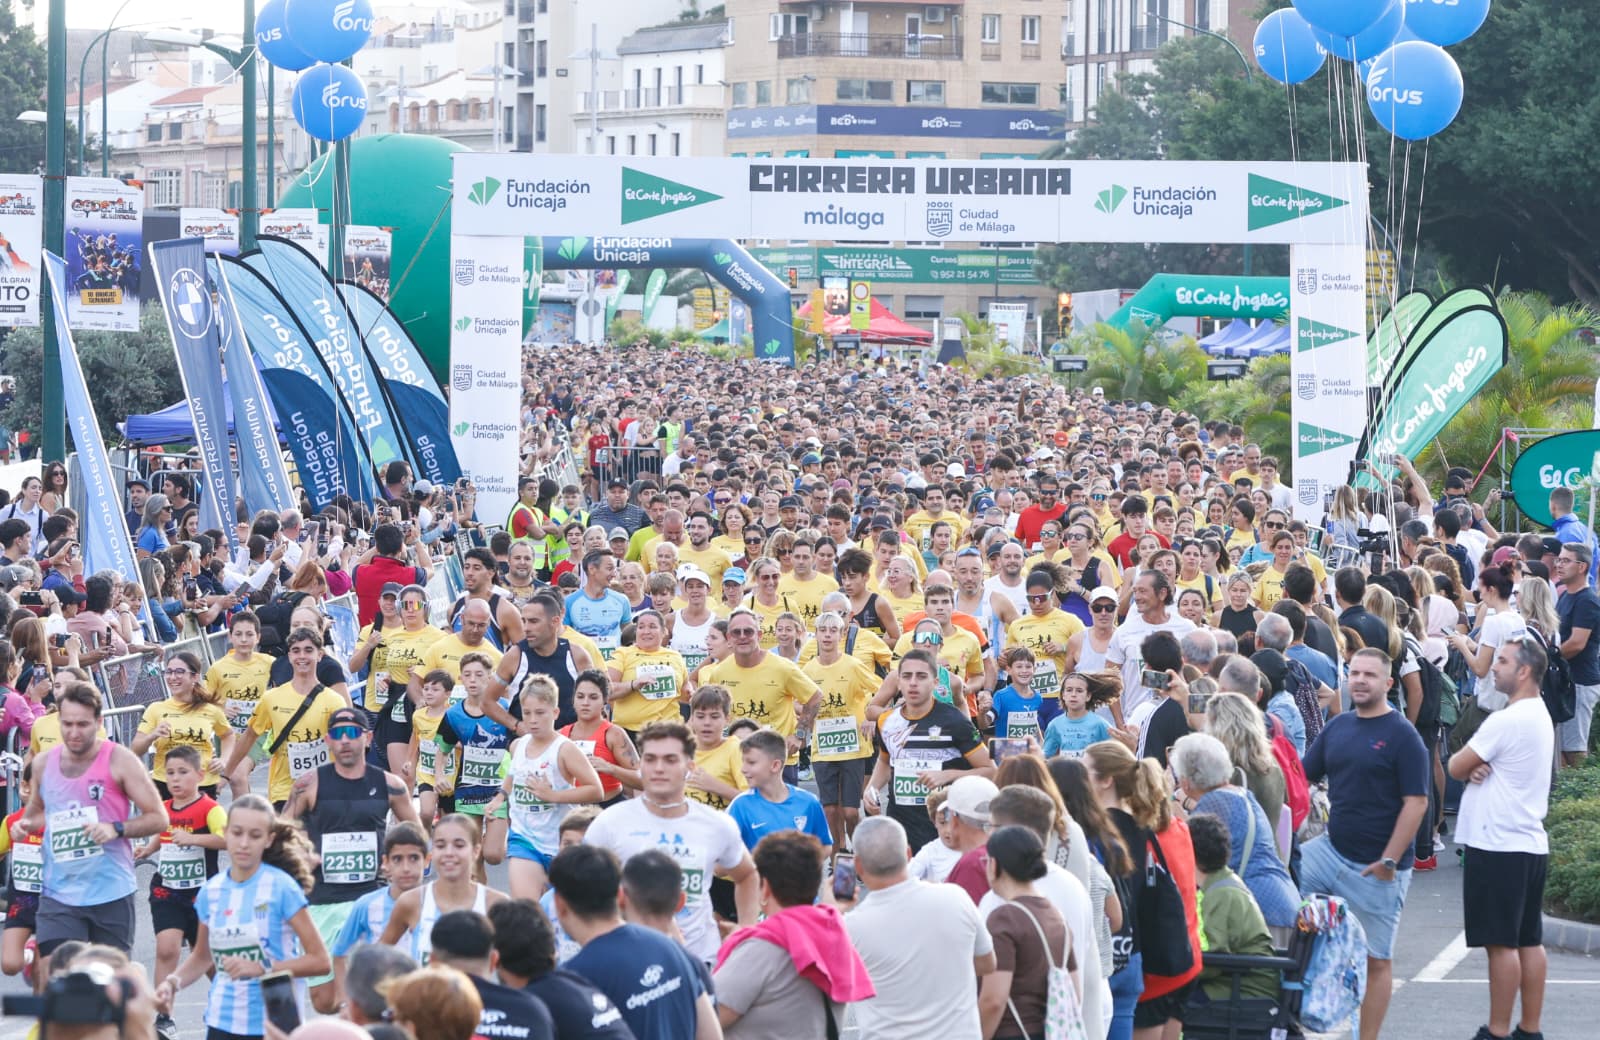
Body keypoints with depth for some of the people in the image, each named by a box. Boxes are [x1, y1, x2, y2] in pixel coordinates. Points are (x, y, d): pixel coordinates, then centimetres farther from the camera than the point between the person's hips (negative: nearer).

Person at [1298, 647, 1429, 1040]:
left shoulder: (1402, 735, -10)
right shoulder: (1337, 726, 8)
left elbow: (1416, 802, -14)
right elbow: (1303, 776, 15)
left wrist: (1389, 861, -17)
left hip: (1377, 867, -6)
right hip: (1332, 850, 6)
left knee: (1377, 959, 2)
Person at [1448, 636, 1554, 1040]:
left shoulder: (1507, 721, -18)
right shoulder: (1539, 716, 14)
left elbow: (1456, 767, -11)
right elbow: (1465, 769, 16)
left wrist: (1468, 765, 9)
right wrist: (1477, 767, -6)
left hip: (1499, 846, -10)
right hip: (1530, 843, 10)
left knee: (1501, 943, -5)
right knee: (1530, 941, 10)